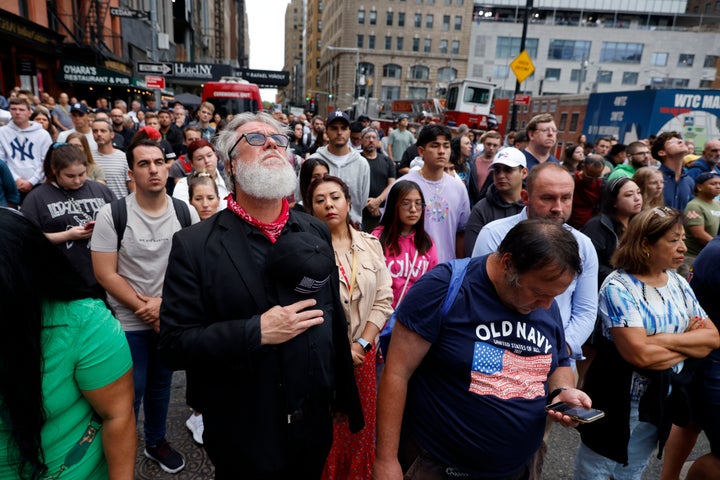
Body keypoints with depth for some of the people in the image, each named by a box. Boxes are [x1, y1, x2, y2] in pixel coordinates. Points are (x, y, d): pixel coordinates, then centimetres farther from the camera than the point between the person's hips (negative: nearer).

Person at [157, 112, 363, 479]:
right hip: (243, 438, -3)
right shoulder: (194, 245, -13)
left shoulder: (317, 232, 0)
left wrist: (344, 396, 10)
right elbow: (174, 344, -14)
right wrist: (256, 332, -25)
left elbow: (334, 317, 5)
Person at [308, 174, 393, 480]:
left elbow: (383, 300, 1)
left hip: (362, 352, 4)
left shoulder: (371, 245, 3)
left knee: (361, 425, 16)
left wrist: (361, 344, -7)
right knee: (326, 432, 11)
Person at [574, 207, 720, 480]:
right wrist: (691, 343, -12)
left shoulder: (678, 283, 2)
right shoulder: (618, 287, -21)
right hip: (619, 400, -6)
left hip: (663, 400, 6)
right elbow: (640, 355, -27)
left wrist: (664, 339, -18)